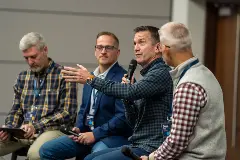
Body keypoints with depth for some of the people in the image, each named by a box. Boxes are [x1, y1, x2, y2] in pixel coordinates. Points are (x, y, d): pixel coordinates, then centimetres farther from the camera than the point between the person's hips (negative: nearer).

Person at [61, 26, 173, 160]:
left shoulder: (162, 71, -11)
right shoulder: (148, 74, 19)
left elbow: (132, 91, -27)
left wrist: (91, 79, -20)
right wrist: (128, 99, 0)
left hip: (151, 149, -10)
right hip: (137, 144, 10)